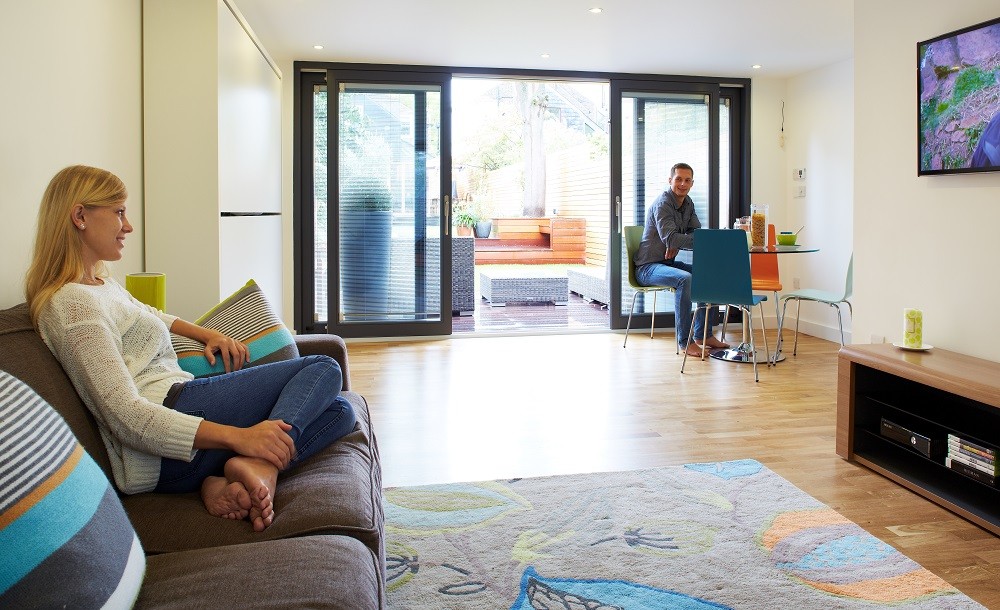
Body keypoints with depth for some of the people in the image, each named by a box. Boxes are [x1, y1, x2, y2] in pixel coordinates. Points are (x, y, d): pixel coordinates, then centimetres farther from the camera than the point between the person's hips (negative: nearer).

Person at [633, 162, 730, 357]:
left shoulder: (688, 203, 11)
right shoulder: (662, 203, -17)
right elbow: (670, 238, -29)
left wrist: (677, 243, -18)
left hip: (668, 263, 9)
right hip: (647, 267, -9)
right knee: (685, 279, -33)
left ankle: (703, 334, 5)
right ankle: (684, 341, -28)